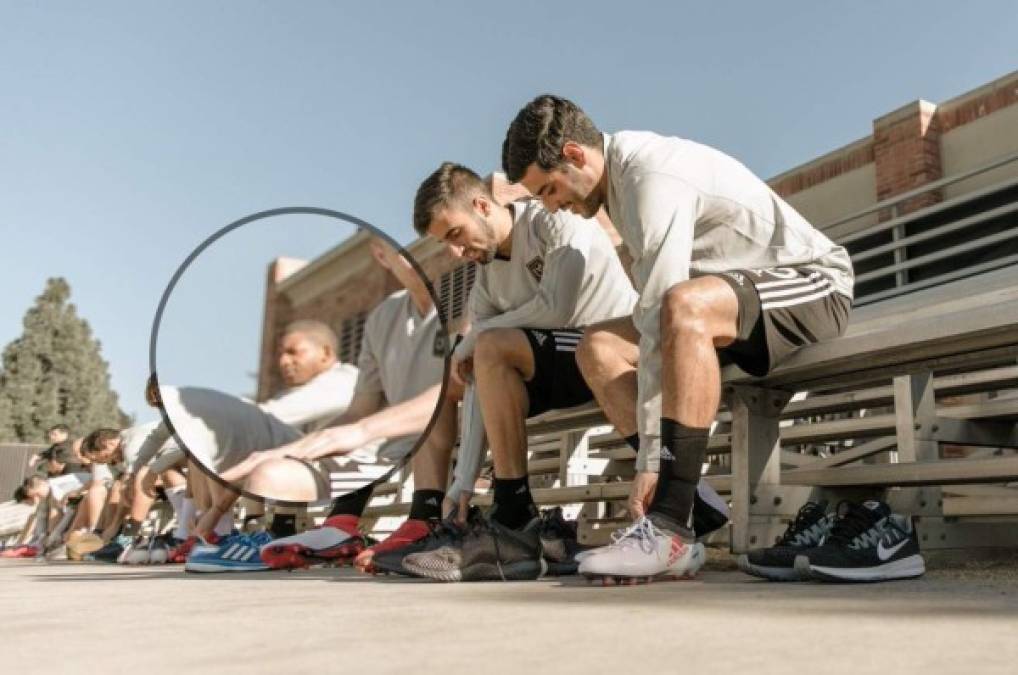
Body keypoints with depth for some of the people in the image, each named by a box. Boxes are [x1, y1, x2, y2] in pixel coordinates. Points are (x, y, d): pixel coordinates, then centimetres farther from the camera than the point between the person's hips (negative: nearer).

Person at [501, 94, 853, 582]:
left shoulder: (654, 179, -23)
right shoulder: (625, 172, 6)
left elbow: (659, 321, -28)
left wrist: (649, 458, -27)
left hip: (814, 285, -9)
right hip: (750, 294, 9)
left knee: (684, 308, -38)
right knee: (600, 343, -3)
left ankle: (670, 529, -35)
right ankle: (695, 502, -10)